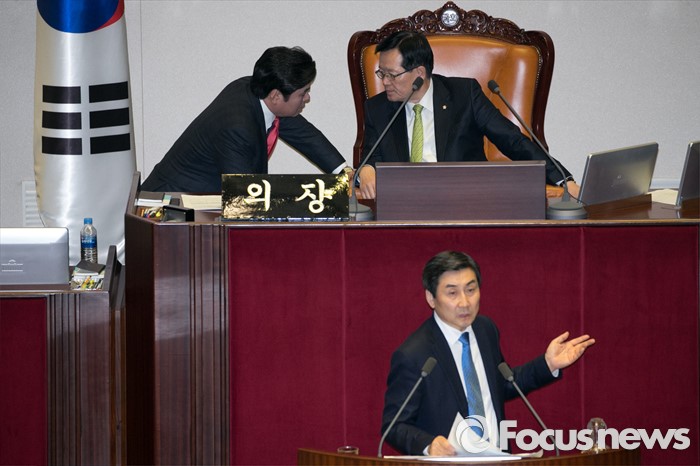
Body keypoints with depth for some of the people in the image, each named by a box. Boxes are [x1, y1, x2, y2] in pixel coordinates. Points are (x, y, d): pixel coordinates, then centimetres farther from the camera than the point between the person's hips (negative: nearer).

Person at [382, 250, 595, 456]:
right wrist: (428, 444, -26)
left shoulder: (486, 329, 5)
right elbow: (395, 426, -8)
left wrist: (547, 364, 11)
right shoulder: (412, 355, -14)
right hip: (447, 461, -6)